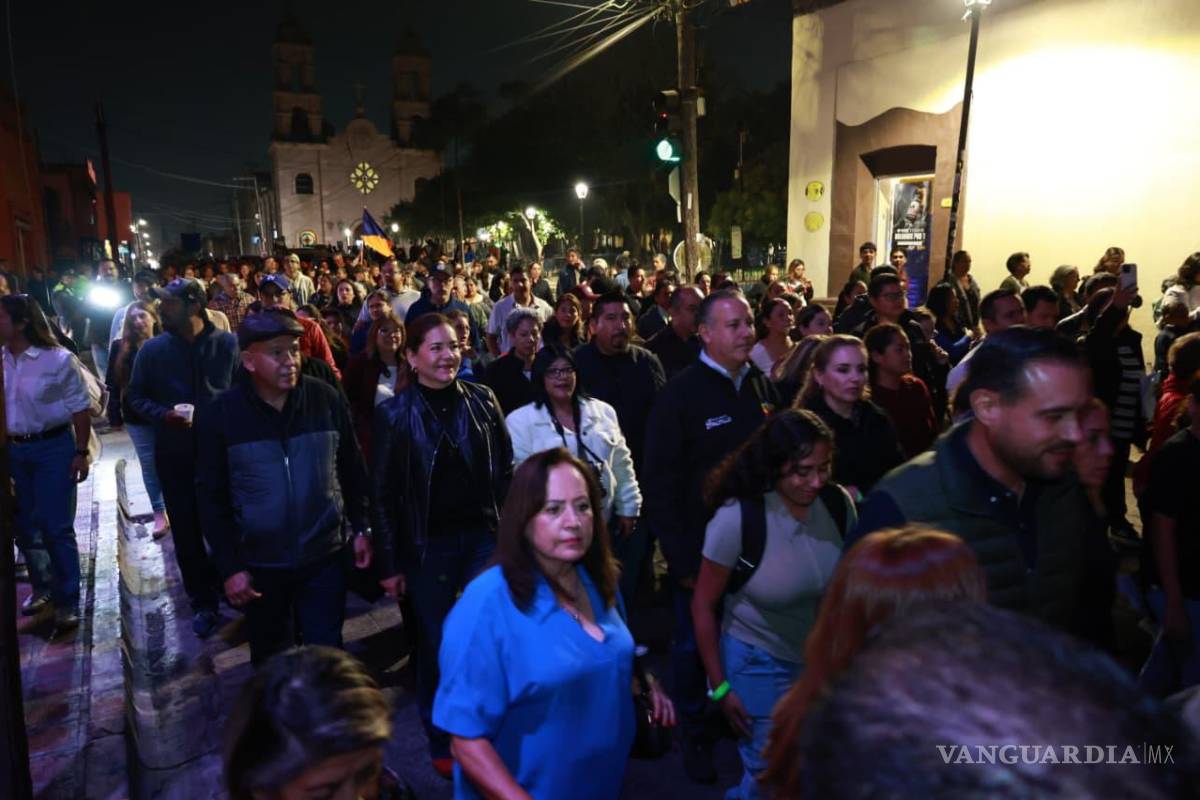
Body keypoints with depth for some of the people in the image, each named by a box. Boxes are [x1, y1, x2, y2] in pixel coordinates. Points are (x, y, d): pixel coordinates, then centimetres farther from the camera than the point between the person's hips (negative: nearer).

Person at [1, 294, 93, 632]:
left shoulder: (58, 359, -11)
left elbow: (80, 408, -8)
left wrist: (80, 453, -11)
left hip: (52, 448, -5)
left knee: (56, 527, -1)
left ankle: (67, 602, 10)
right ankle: (41, 588, 33)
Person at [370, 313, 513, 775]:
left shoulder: (482, 400, -1)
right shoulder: (394, 415, -6)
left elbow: (505, 469, 5)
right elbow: (383, 494, -3)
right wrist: (389, 563, -3)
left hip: (484, 536, 2)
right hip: (428, 545, -2)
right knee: (436, 646, 10)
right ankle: (441, 743, 32)